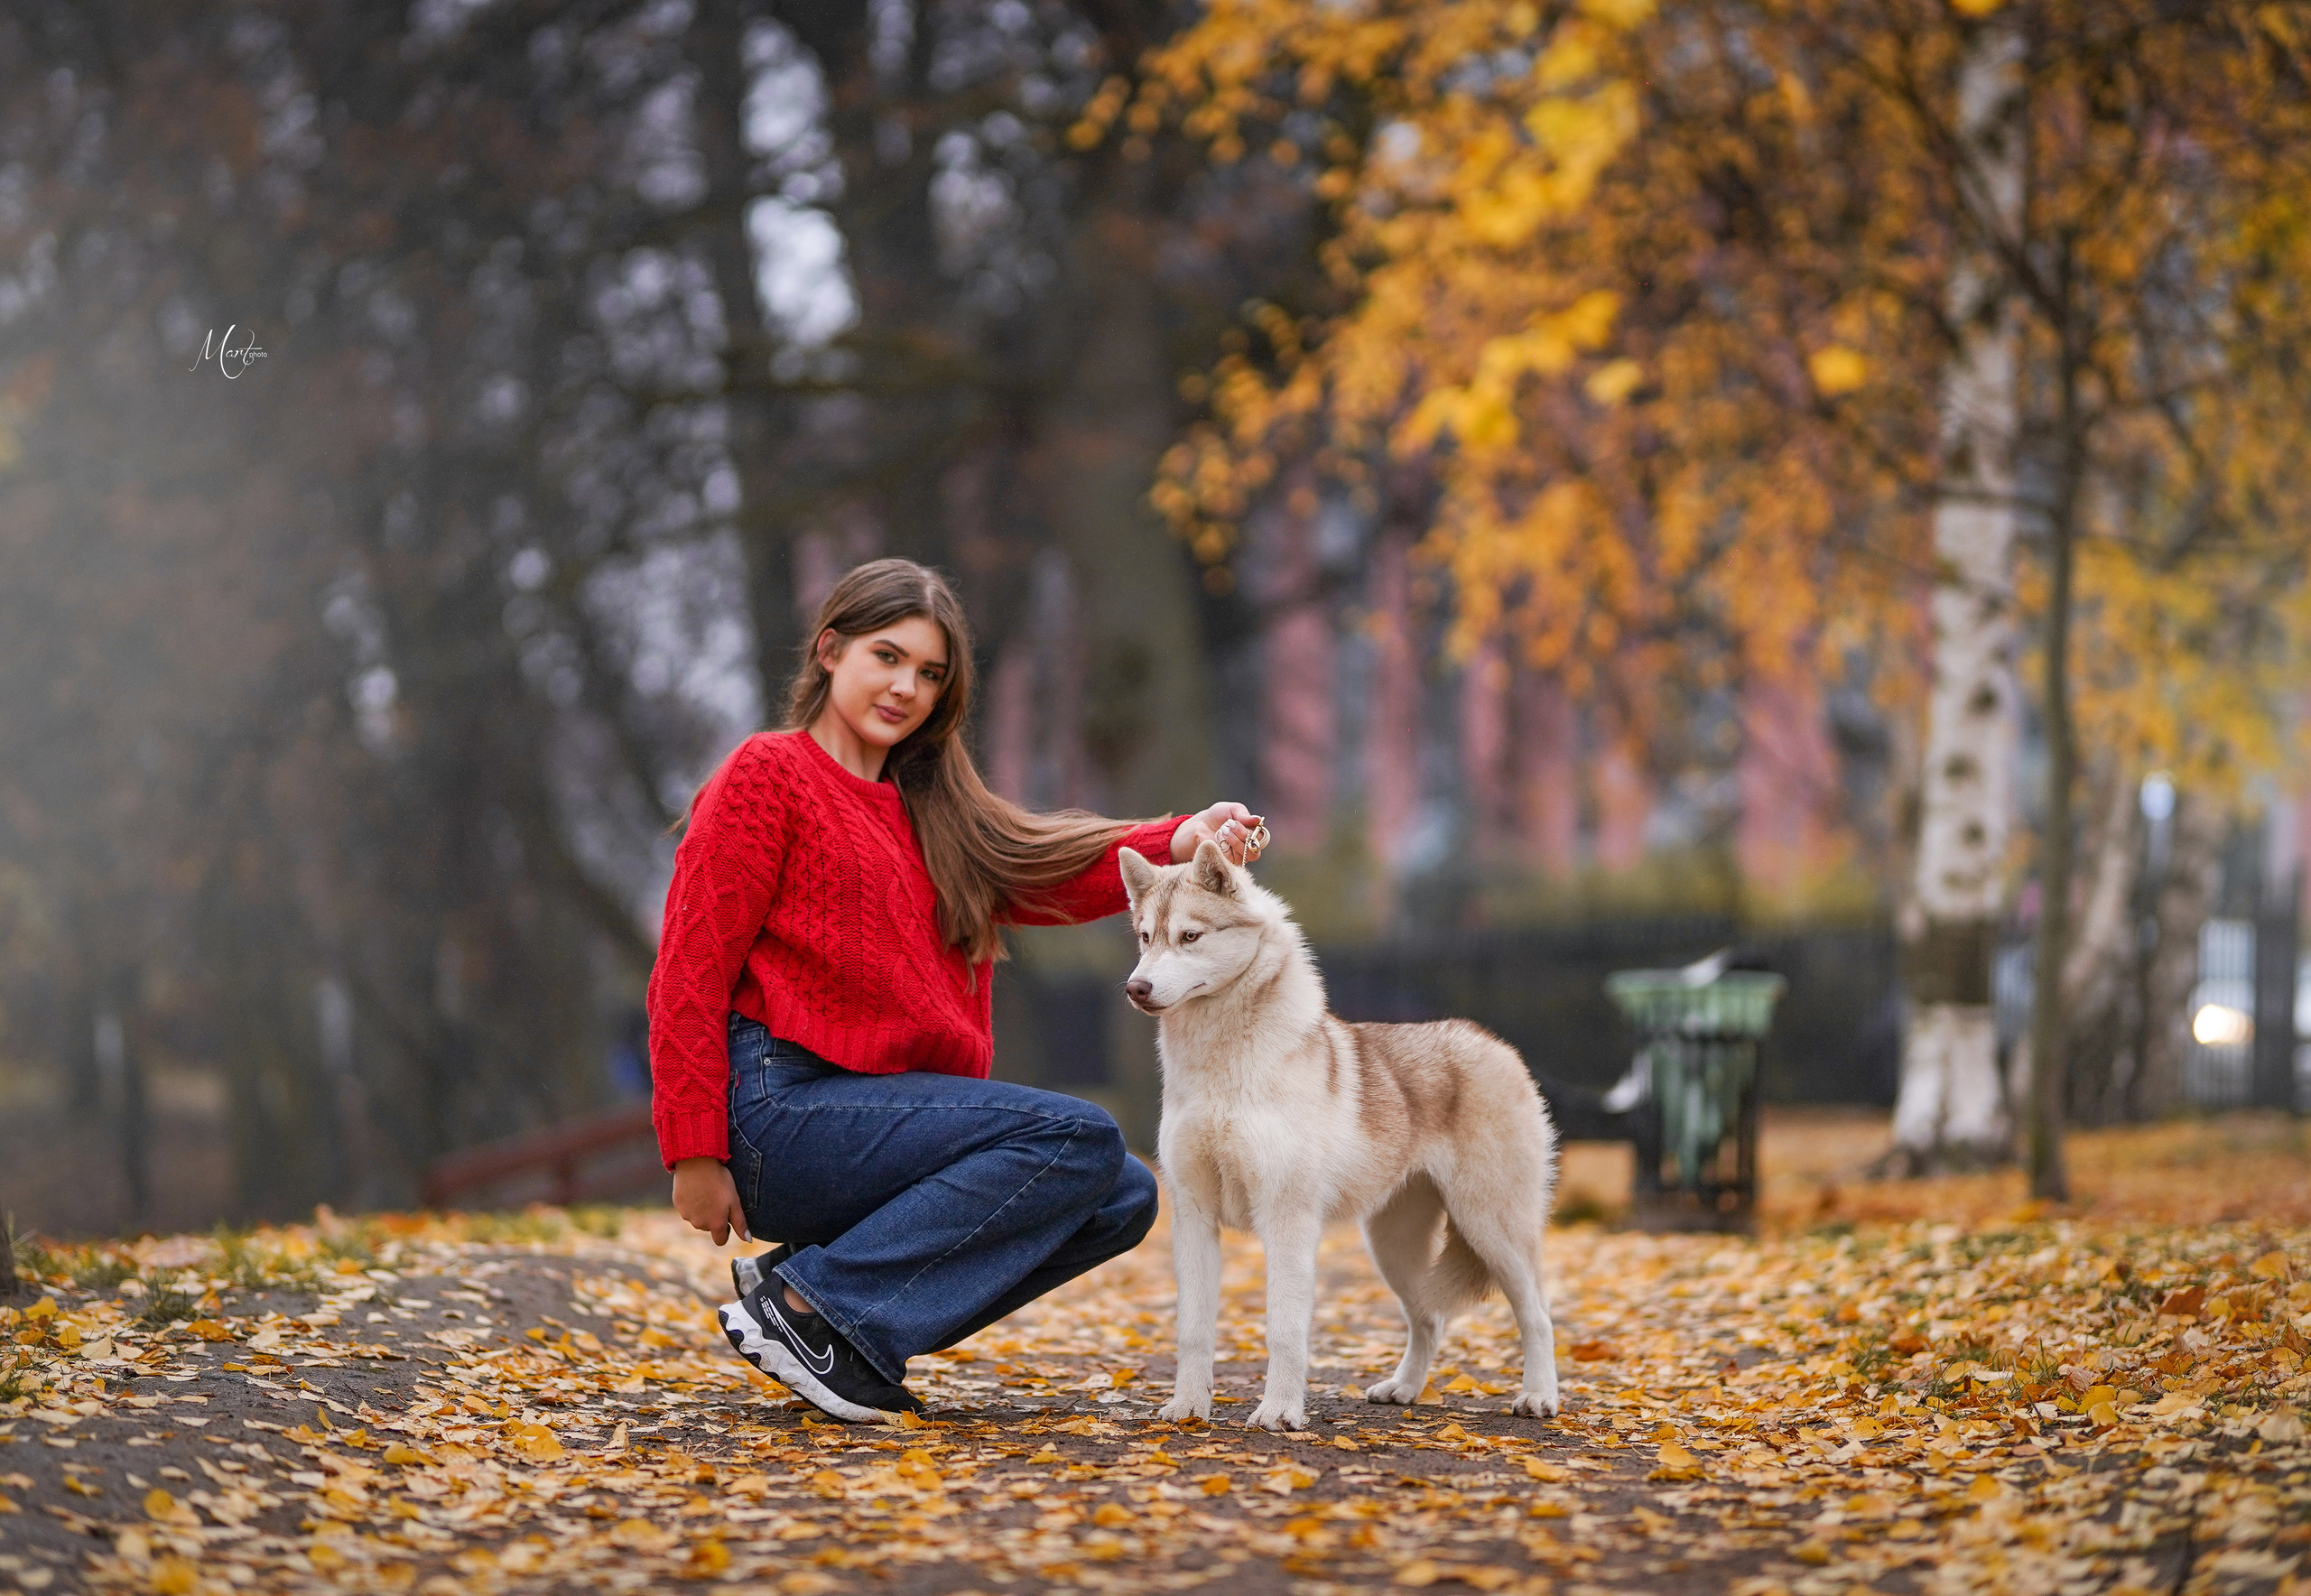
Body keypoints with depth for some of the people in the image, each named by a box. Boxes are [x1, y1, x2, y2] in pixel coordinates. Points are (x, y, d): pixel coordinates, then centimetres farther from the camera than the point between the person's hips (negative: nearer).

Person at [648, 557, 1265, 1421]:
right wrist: (697, 1155, -15)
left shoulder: (927, 809, 22)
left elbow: (1052, 872, 9)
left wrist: (1184, 842, -9)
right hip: (780, 1108, -9)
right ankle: (813, 1301, -16)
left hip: (878, 1111, 9)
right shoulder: (768, 773, -3)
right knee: (1080, 1139, -18)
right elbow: (691, 972, -9)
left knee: (1122, 1197, 0)